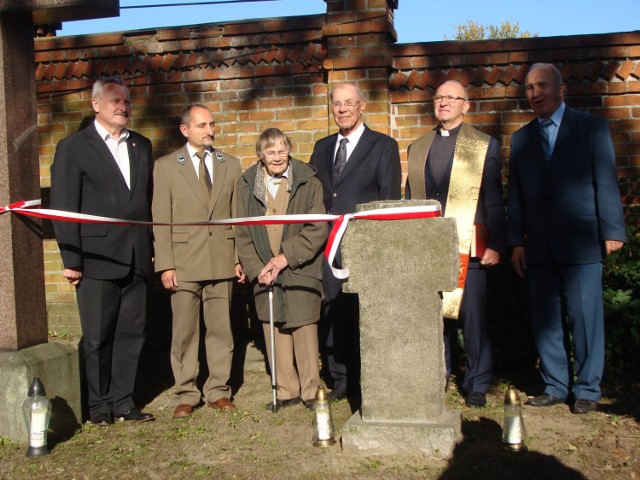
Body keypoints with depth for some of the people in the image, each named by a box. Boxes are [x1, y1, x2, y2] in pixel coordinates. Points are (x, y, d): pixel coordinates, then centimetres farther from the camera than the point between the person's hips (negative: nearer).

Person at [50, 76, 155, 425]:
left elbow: (148, 200, 13)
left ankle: (123, 401, 21)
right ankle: (99, 405, 20)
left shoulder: (141, 146, 14)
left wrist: (150, 249, 7)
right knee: (98, 337, 5)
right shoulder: (73, 147, -1)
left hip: (135, 260, 5)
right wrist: (71, 260, -10)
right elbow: (64, 208, -5)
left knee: (132, 333, 9)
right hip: (97, 261, -4)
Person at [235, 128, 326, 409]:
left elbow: (317, 229, -4)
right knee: (274, 332, 6)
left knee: (304, 329, -1)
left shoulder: (308, 183, 1)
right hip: (264, 274, 2)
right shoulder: (246, 186, 7)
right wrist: (257, 269, -5)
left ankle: (311, 390, 13)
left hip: (300, 271, -2)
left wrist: (287, 257, -12)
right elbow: (242, 235, 7)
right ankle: (286, 391, 18)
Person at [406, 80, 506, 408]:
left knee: (473, 316, 0)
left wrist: (495, 245, -7)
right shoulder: (417, 148, 17)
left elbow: (494, 201, 1)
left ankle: (477, 385, 12)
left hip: (467, 246, -3)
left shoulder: (485, 146, 6)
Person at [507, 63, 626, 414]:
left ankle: (587, 390, 14)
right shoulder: (521, 138, 14)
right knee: (544, 320, 7)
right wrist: (516, 242, 5)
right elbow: (515, 194, 11)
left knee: (584, 319, 0)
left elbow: (606, 182, -1)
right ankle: (555, 386, 19)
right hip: (539, 247, 4)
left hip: (580, 243, -3)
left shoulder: (591, 127, 4)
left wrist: (612, 231, -6)